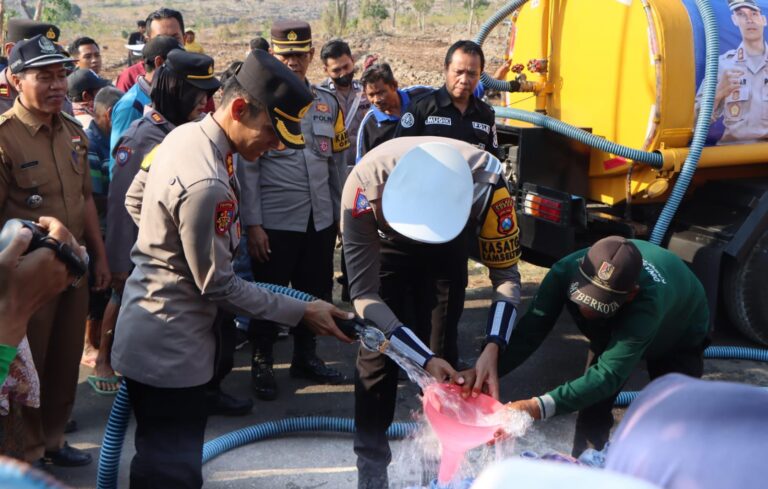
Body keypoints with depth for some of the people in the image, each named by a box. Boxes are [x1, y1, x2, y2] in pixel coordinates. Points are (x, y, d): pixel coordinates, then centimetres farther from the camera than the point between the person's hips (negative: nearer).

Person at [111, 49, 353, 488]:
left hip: (155, 331, 10)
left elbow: (135, 199, 16)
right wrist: (301, 312, -15)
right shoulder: (206, 184, -29)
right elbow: (217, 286, -21)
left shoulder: (185, 135, 1)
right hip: (169, 349, -10)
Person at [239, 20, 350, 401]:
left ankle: (306, 357, 32)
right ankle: (262, 364, 24)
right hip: (275, 222, -5)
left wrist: (342, 214, 12)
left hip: (320, 220, 5)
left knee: (316, 292, 14)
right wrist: (253, 224, -12)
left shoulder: (328, 103, 8)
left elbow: (337, 163, 13)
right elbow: (248, 169, -8)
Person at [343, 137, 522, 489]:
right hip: (387, 242, -1)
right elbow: (364, 294, -33)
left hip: (448, 246, 1)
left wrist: (492, 349, -40)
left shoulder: (485, 182, -38)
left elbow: (506, 275, -26)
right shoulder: (364, 186, -41)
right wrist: (424, 360, -39)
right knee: (378, 350, -8)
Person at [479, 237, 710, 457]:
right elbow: (530, 330, -37)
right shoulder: (567, 270, -37)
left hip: (679, 339, -3)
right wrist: (489, 367, -56)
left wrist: (538, 407, -64)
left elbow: (610, 374, -53)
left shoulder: (649, 300, -50)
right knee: (592, 399, -8)